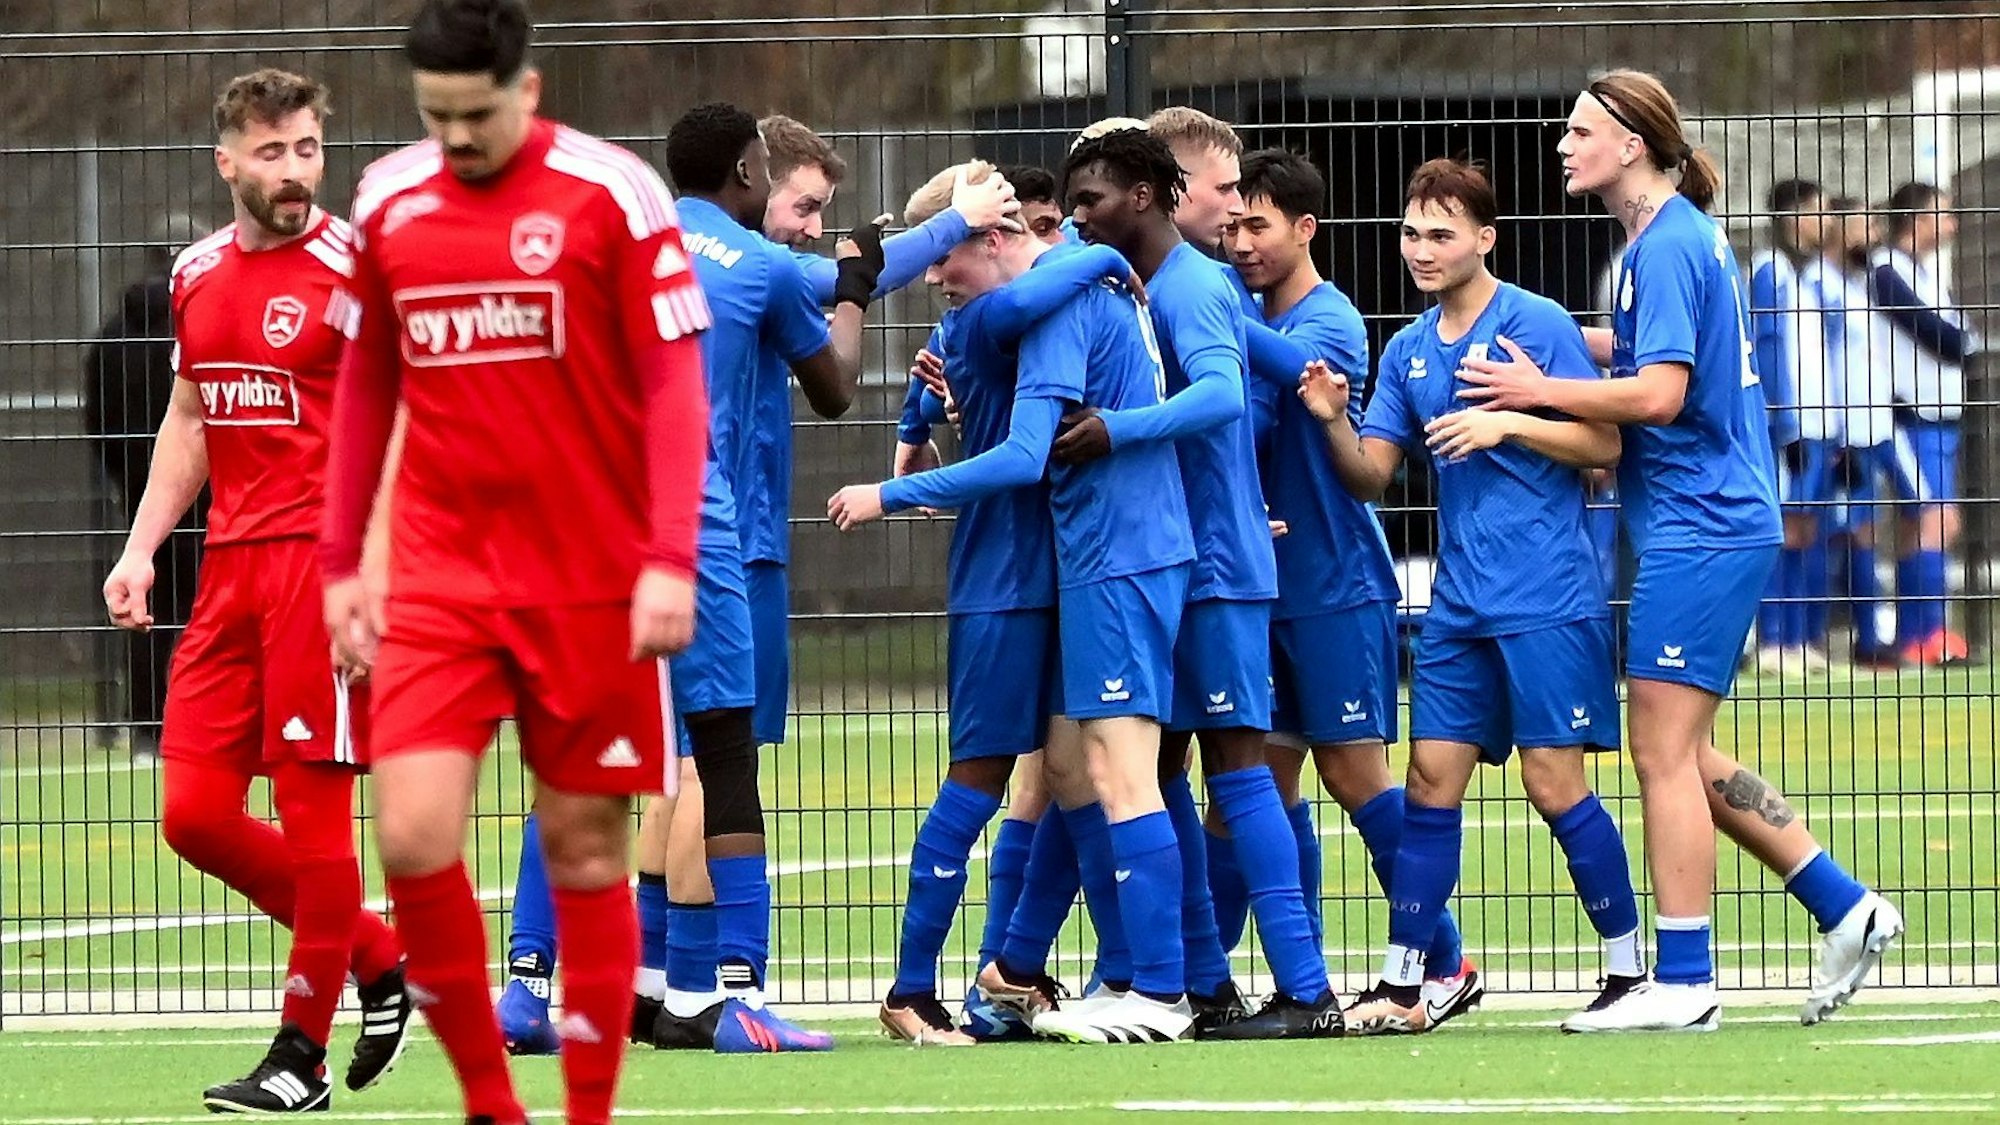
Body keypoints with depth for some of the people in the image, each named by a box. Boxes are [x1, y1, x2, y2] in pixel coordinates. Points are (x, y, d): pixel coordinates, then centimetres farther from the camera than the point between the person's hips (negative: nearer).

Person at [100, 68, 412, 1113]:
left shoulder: (354, 270, -6)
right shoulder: (198, 274, 14)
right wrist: (141, 548, 16)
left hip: (322, 553, -7)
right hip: (231, 560, 7)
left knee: (311, 803, -5)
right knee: (194, 812, 2)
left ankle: (302, 1055, 3)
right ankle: (376, 958, 20)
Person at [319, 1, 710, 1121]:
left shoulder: (614, 194, -7)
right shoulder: (388, 201, 6)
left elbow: (675, 384, -8)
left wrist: (670, 561, -16)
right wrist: (342, 561, 15)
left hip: (592, 582, -3)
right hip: (440, 574, 3)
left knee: (584, 846, 3)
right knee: (414, 838, -11)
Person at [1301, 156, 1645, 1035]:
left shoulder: (1536, 325, -5)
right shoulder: (1408, 352, 13)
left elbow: (1605, 443, -7)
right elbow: (1370, 475, 10)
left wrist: (1509, 421, -18)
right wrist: (1333, 421, -9)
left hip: (1548, 599, -6)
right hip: (1459, 603, 6)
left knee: (1554, 781, -6)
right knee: (1432, 779, 2)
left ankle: (1629, 969, 5)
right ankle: (1402, 986, 3)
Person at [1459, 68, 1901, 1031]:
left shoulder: (1667, 246, -15)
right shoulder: (1680, 238, 15)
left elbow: (1658, 393, -22)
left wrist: (1537, 391, -13)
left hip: (1698, 532, -10)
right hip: (1719, 526, 10)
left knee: (1664, 753, -7)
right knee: (1684, 758, 14)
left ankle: (1682, 983, -4)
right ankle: (1844, 908, 15)